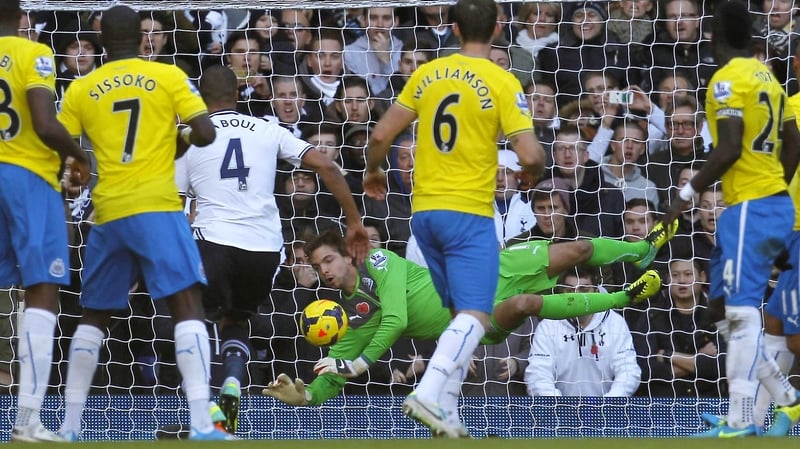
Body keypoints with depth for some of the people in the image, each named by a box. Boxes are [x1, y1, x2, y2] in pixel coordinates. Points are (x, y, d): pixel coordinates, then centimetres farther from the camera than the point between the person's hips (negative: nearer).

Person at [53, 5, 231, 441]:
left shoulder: (81, 89, 8)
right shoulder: (168, 76, 2)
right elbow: (205, 133, -4)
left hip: (107, 213, 3)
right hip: (156, 206, -3)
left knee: (93, 317, 17)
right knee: (187, 305, -8)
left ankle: (69, 427, 15)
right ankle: (201, 426, -23)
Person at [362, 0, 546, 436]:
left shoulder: (427, 74, 5)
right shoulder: (502, 83, -8)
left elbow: (380, 136, 7)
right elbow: (530, 156, -14)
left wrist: (373, 172, 27)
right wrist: (535, 171, 10)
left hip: (423, 210, 6)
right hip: (469, 212, -6)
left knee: (458, 311, 20)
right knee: (474, 317, -11)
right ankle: (427, 394, -30)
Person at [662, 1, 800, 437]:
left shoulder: (727, 80, -11)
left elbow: (728, 150, -19)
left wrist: (688, 193, -12)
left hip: (749, 208, -9)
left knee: (742, 311, -10)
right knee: (730, 305, 16)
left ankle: (741, 422, -13)